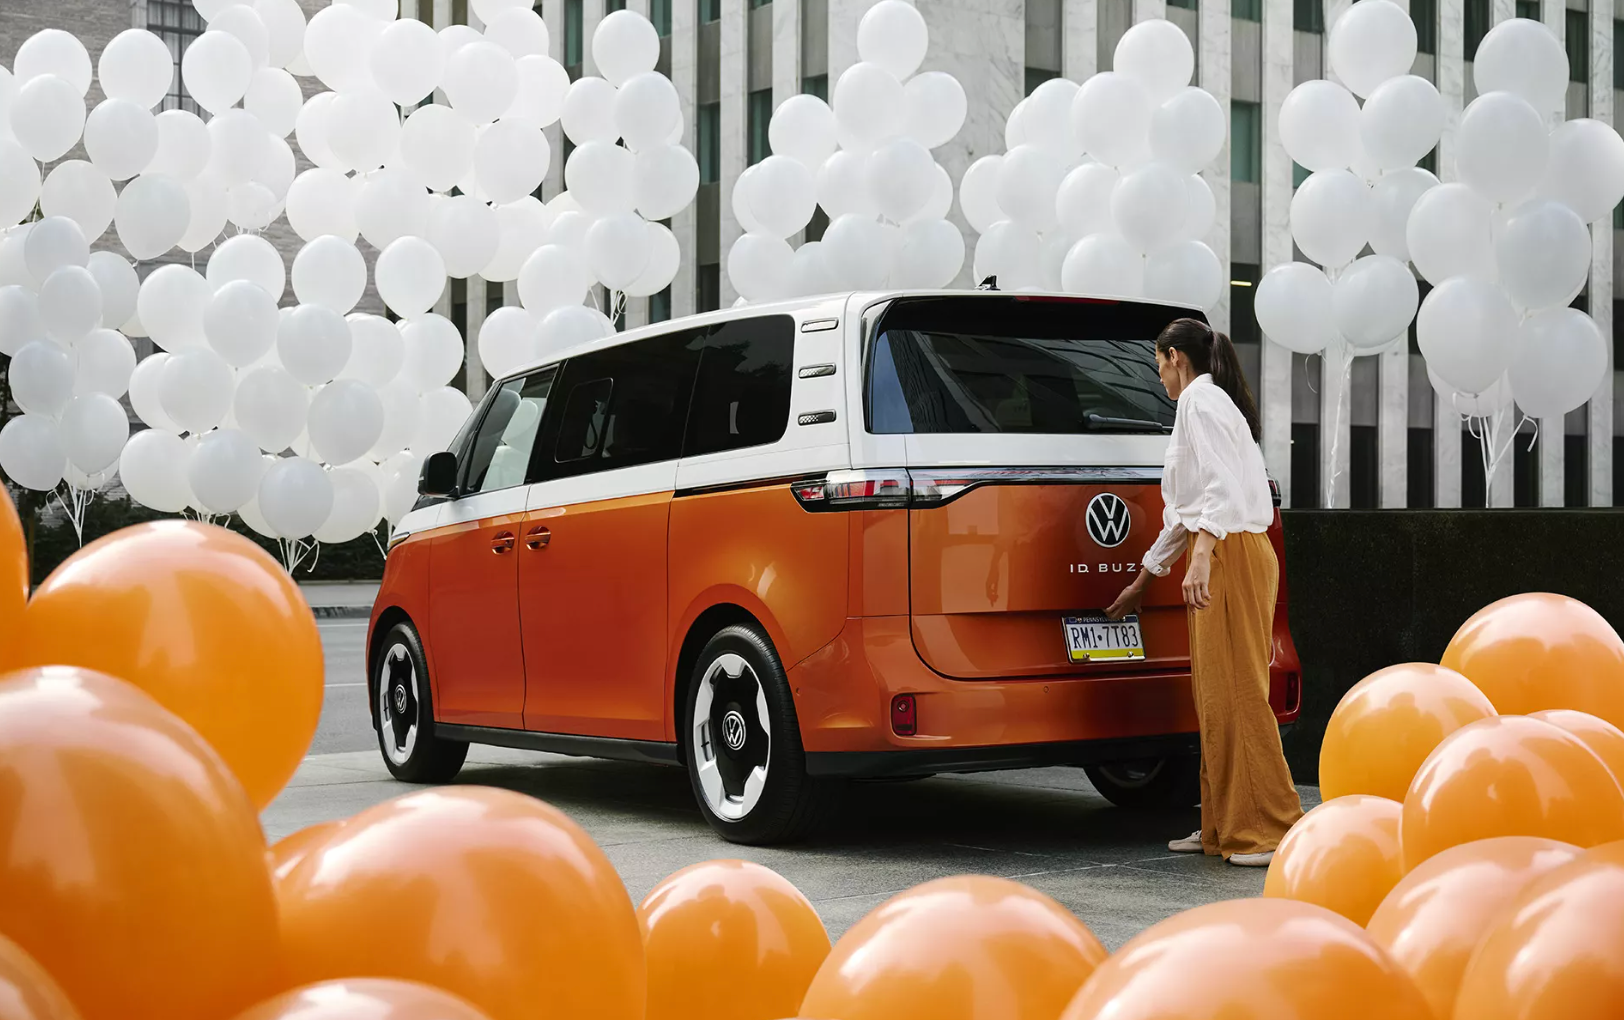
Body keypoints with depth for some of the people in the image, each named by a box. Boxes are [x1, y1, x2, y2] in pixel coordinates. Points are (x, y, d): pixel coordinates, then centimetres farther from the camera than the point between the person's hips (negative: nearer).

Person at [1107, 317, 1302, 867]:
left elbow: (1221, 487, -21)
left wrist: (1201, 560, -30)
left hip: (1228, 554, -10)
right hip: (1219, 556, 10)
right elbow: (1188, 507, 31)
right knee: (1215, 696, 11)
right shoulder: (1206, 403, 25)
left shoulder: (1200, 400, -7)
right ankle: (1223, 826, 16)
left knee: (1235, 692, -9)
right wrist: (1143, 579, 37)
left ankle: (1271, 830, -8)